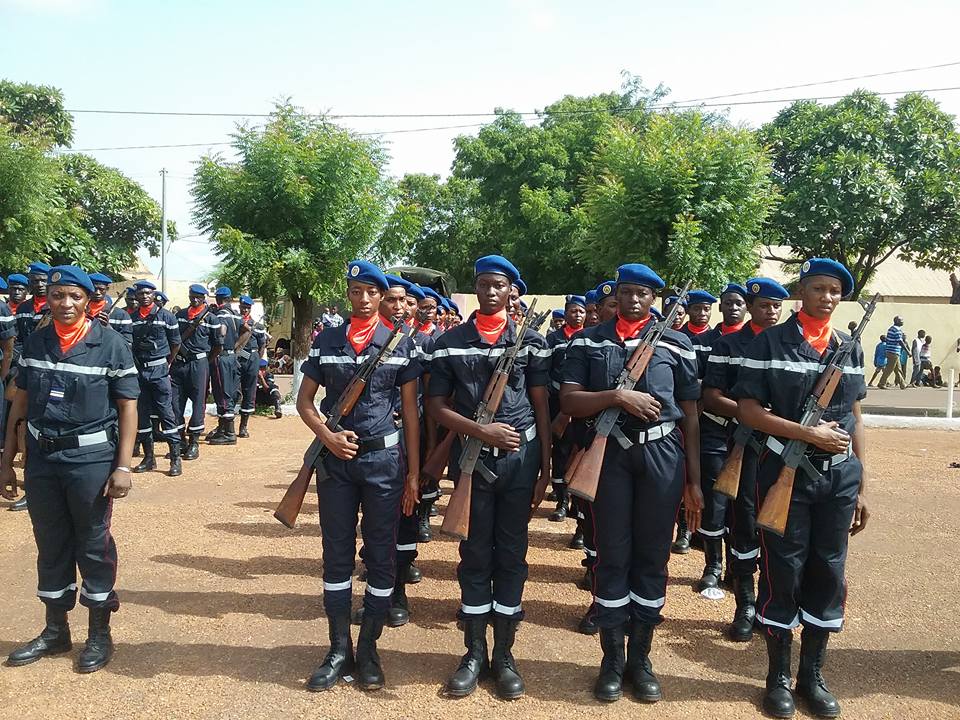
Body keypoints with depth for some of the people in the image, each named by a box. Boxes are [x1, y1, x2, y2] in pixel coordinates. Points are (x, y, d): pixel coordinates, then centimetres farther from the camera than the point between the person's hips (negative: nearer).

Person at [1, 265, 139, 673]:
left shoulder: (110, 344, -7)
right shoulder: (34, 344, 5)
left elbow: (127, 408, -6)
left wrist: (122, 467, -12)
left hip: (90, 457, -4)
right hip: (41, 457, 4)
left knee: (94, 545, 6)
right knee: (50, 545, 15)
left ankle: (100, 635, 21)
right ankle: (55, 631, 31)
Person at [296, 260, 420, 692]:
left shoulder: (402, 344, 1)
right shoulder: (326, 341, 6)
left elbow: (410, 410, 3)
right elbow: (305, 400, 9)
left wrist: (413, 473, 0)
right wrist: (327, 436, -10)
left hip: (383, 457, -1)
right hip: (335, 458, 2)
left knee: (380, 556, 5)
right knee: (337, 555, 8)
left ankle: (368, 649, 19)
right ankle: (339, 650, 20)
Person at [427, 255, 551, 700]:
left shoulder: (531, 342, 3)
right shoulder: (449, 343, 3)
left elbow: (541, 407, 4)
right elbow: (437, 405, 1)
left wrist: (545, 470, 0)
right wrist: (482, 431, -13)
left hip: (520, 458, 0)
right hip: (472, 458, 0)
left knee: (512, 555, 8)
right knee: (474, 555, 8)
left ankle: (504, 653, 21)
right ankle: (474, 652, 21)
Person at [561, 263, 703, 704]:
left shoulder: (677, 344, 6)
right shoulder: (587, 341, 6)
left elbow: (689, 416, 7)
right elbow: (569, 402, -2)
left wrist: (694, 480, 4)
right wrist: (618, 396, -17)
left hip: (662, 456, 1)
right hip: (609, 454, -1)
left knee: (652, 557, 8)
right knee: (612, 556, 5)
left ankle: (640, 657, 22)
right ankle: (612, 659, 19)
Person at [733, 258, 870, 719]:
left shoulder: (850, 348, 11)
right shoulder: (769, 343, -4)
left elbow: (855, 421, 13)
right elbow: (748, 410, -8)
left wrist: (861, 488, 11)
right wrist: (809, 433, -17)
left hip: (839, 476, 5)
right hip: (786, 472, -4)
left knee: (828, 572, 10)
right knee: (782, 571, 4)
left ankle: (813, 675, 26)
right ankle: (779, 677, 20)